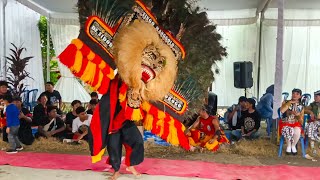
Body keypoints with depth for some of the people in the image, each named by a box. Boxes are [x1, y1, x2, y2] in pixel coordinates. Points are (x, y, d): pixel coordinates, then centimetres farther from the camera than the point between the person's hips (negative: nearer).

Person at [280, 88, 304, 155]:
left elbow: (301, 121, 7)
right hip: (285, 123, -2)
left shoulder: (301, 107, 9)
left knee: (297, 131, -34)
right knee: (288, 130, -36)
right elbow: (282, 111, -18)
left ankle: (293, 145, -5)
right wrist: (289, 102, -12)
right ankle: (288, 146, -10)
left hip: (296, 124, 2)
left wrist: (298, 115, -14)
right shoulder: (286, 102, 4)